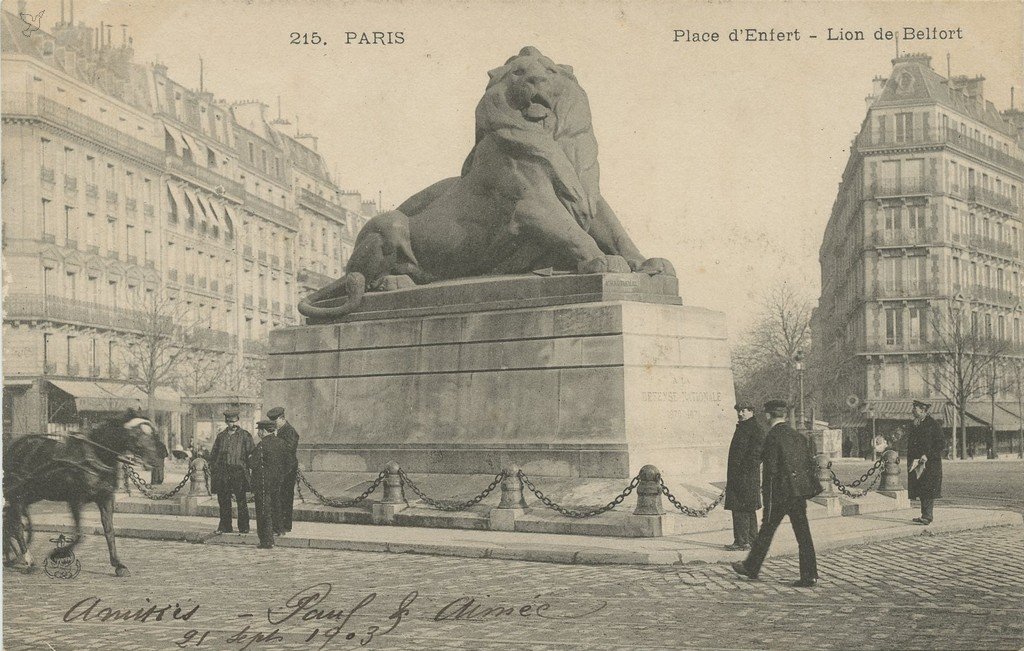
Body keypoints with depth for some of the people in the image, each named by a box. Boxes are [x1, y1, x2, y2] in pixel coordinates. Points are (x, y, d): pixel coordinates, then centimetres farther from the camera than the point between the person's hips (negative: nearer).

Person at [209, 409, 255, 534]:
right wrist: (213, 468, 8)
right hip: (223, 473, 3)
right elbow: (213, 454, 19)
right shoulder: (221, 436, 14)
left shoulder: (245, 435, 4)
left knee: (241, 501, -4)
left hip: (239, 471, -3)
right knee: (223, 501, 5)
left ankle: (244, 527, 3)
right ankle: (225, 526, 15)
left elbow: (252, 452, 1)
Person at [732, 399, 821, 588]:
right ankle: (809, 576, 3)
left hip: (781, 492, -6)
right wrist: (812, 486, 17)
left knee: (767, 529, 8)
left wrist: (768, 498, -11)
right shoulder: (799, 436, 10)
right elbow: (811, 464, 11)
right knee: (802, 533, 5)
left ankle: (751, 567, 22)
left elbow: (771, 469, -15)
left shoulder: (773, 437, -12)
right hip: (800, 491, 6)